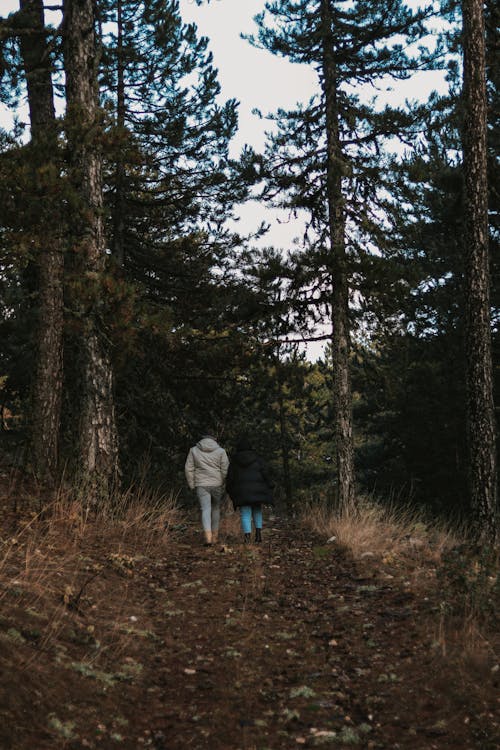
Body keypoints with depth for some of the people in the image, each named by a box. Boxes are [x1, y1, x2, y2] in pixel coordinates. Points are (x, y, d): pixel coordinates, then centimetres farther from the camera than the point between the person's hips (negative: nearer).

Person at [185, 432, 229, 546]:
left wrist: (192, 485, 8)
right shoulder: (220, 451, 3)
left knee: (206, 510, -5)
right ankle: (214, 536, 22)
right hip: (217, 484, 0)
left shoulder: (194, 450, 6)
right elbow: (226, 470, -3)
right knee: (216, 509, 17)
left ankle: (208, 537, -23)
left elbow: (189, 469, 3)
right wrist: (225, 487, 4)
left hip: (201, 485, 0)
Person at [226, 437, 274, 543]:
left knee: (245, 514, 0)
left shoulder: (234, 460, 4)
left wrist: (230, 491, 12)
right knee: (257, 510, 18)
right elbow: (265, 474, 0)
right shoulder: (257, 458, 4)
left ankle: (247, 535, -15)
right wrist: (269, 488, 4)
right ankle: (258, 531, 4)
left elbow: (230, 478, 3)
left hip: (241, 491, -1)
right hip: (256, 490, 1)